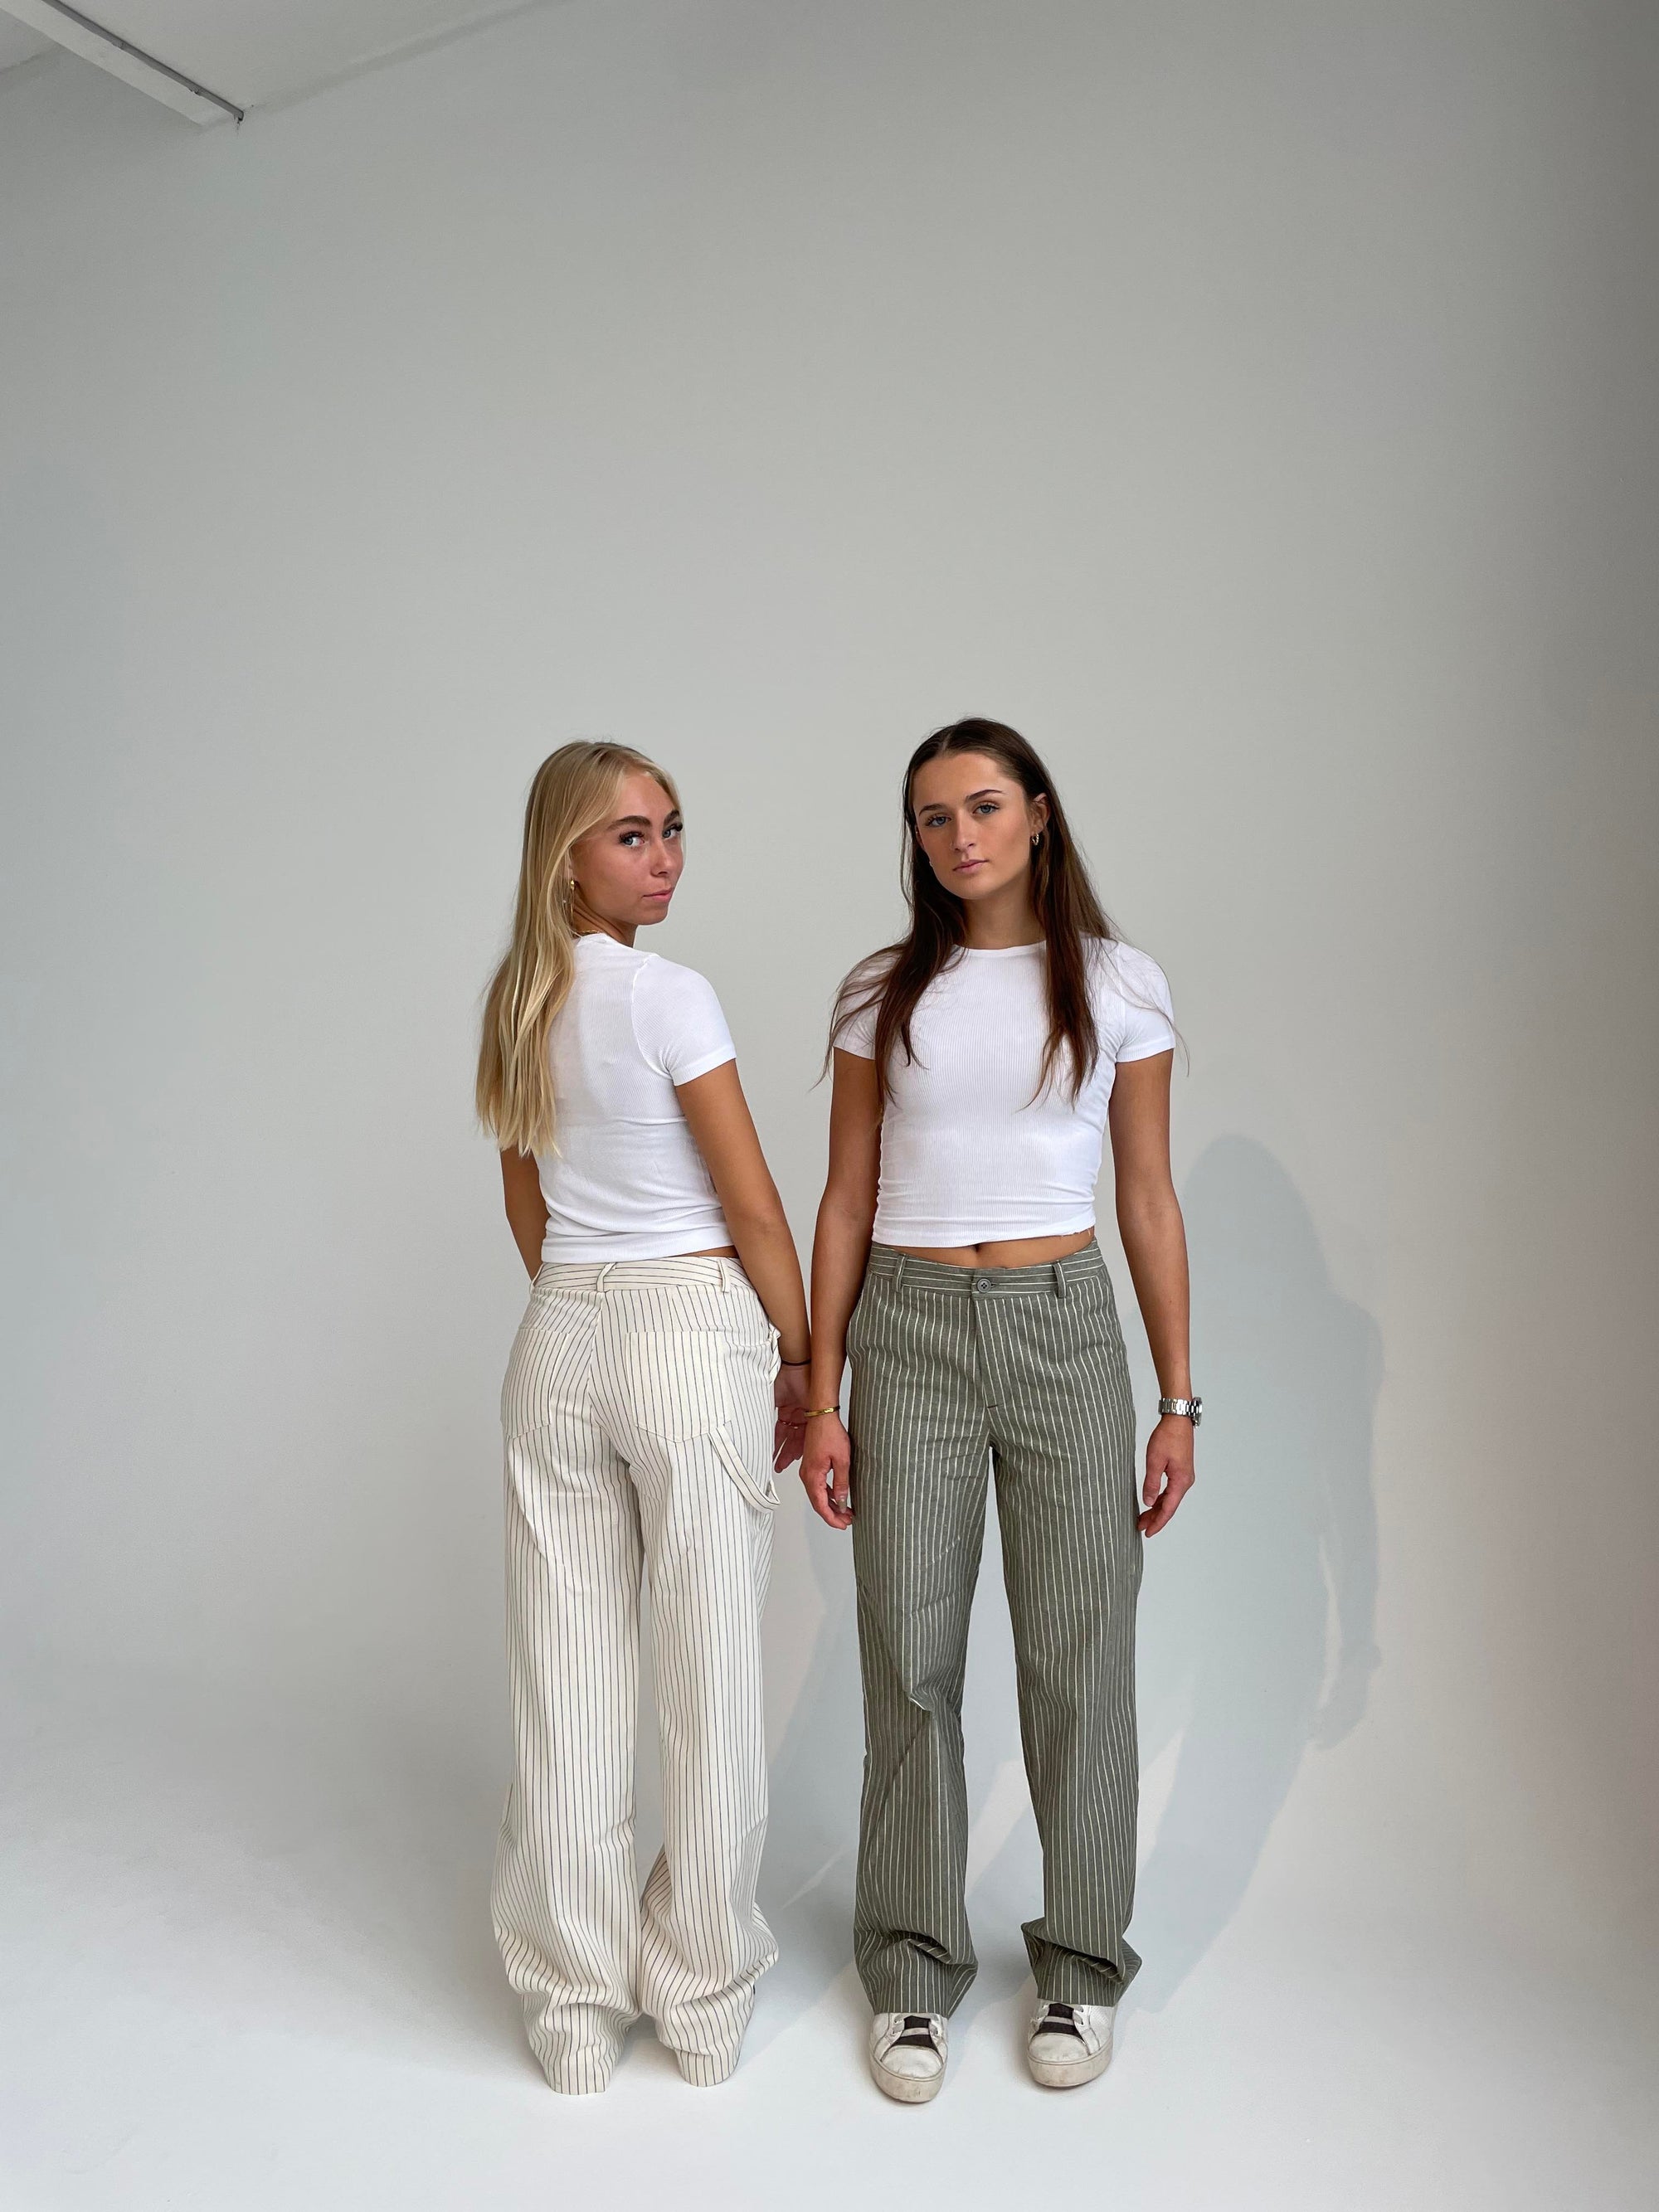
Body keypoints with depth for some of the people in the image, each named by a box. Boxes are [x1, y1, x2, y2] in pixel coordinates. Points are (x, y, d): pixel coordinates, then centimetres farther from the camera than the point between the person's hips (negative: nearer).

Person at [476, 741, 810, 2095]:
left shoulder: (519, 1002, 8)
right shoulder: (667, 995, -13)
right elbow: (755, 1208, -11)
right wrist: (803, 1358, 0)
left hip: (558, 1336, 7)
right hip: (692, 1332, -6)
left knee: (569, 1676, 11)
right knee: (711, 1669, 8)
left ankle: (575, 2008, 25)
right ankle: (703, 2001, 23)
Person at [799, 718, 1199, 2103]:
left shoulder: (1119, 987, 3)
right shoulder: (883, 993, 4)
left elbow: (1149, 1202, 5)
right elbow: (845, 1204, 5)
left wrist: (1179, 1400, 2)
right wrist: (822, 1398, 2)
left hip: (1064, 1326, 0)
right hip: (910, 1330, 1)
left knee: (1078, 1656, 6)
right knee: (911, 1661, 7)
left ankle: (1081, 1965, 29)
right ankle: (915, 1972, 27)